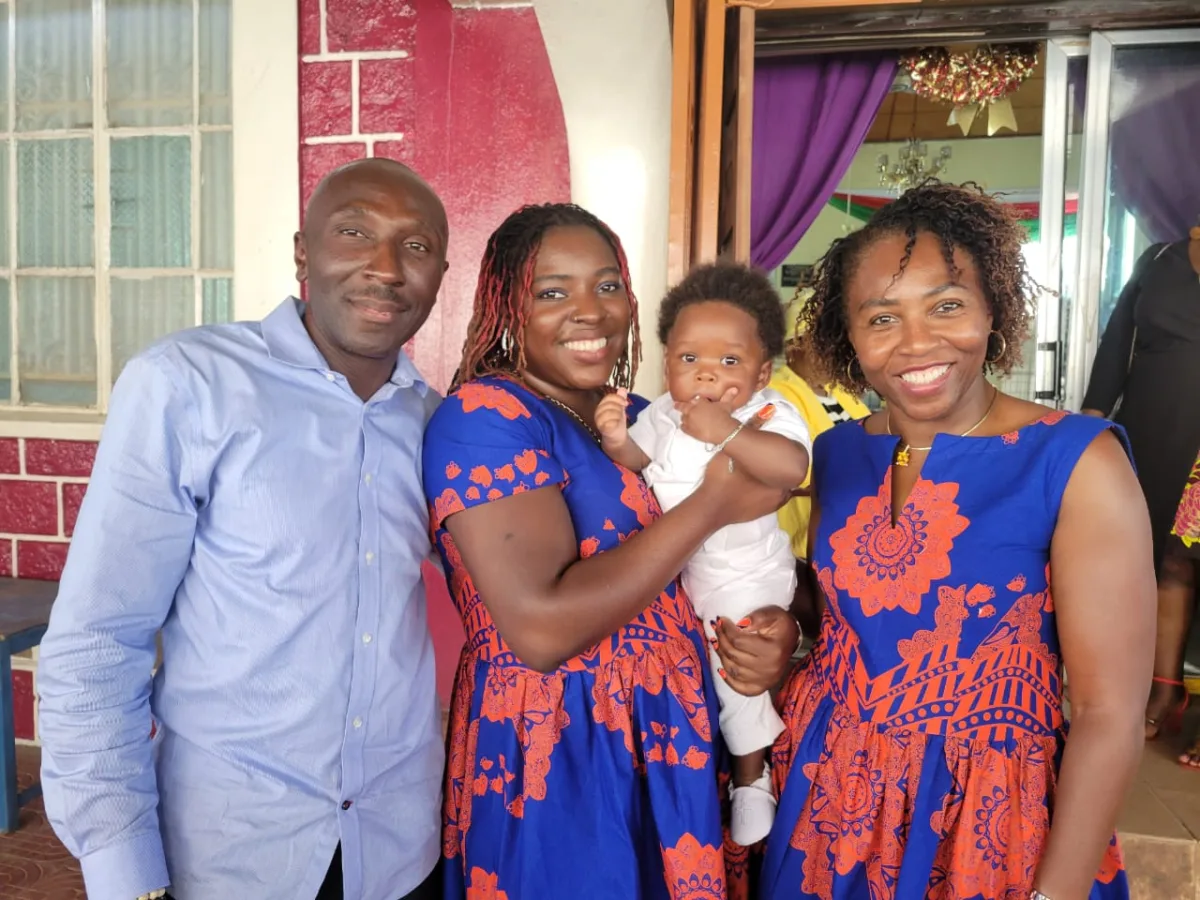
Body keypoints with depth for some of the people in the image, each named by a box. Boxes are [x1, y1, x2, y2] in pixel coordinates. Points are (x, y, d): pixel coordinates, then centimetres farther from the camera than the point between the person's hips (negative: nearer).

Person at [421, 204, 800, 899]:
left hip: (676, 739, 7)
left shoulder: (646, 420, 6)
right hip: (554, 756, -6)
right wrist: (713, 503, -20)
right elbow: (542, 629, -27)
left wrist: (777, 628, -9)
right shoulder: (483, 416, -16)